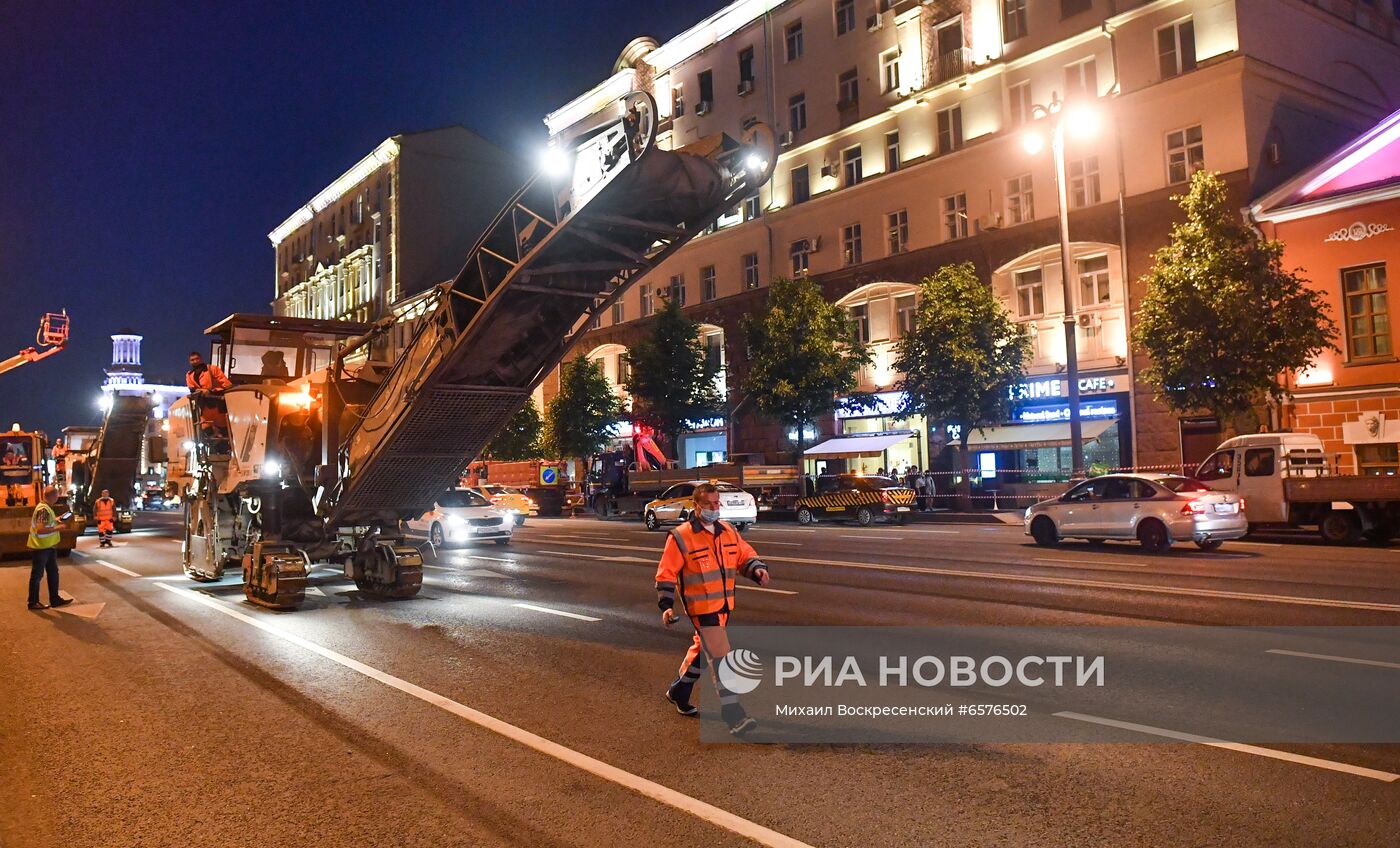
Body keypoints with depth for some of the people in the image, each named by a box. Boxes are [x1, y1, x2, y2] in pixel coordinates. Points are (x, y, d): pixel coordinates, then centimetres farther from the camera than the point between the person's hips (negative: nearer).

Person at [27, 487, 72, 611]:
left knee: (53, 572, 15)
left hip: (48, 547, 10)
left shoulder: (46, 507, 7)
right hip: (40, 548, -10)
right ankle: (33, 602, 15)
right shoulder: (43, 509, -23)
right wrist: (58, 528, -22)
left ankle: (55, 599, 23)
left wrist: (56, 519, 13)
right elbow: (40, 530, -30)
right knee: (37, 575, 3)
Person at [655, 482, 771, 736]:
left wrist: (758, 570, -12)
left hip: (724, 605, 7)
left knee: (703, 650, 23)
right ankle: (733, 716, -10)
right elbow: (666, 574, -8)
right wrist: (666, 606, -14)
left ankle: (678, 693, 44)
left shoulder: (729, 532, 6)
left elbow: (746, 555, 11)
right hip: (701, 607, -7)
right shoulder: (681, 538, -11)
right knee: (720, 658, -12)